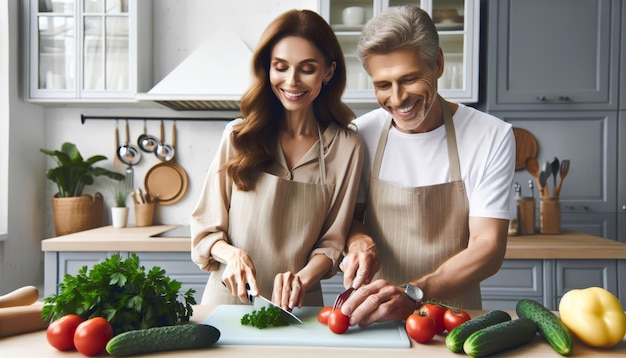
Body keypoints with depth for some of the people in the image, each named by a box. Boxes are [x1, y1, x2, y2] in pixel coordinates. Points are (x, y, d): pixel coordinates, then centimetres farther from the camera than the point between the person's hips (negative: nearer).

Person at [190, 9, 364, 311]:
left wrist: (303, 278, -14)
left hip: (296, 306, 0)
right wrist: (231, 254, -15)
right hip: (229, 295, 0)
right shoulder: (239, 136, -1)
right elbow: (205, 228, 4)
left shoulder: (346, 147, -1)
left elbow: (332, 240, 4)